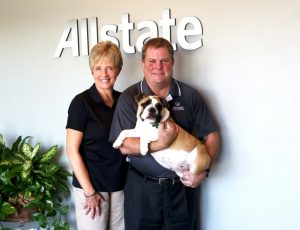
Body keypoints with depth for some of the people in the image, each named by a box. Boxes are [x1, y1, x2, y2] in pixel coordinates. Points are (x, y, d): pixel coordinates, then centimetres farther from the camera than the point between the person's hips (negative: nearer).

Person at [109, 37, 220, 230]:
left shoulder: (190, 95, 0)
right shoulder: (130, 97, -5)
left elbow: (211, 135, 3)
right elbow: (125, 146, -13)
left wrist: (204, 170, -11)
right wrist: (160, 144, -27)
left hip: (182, 186, 2)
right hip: (142, 188, -1)